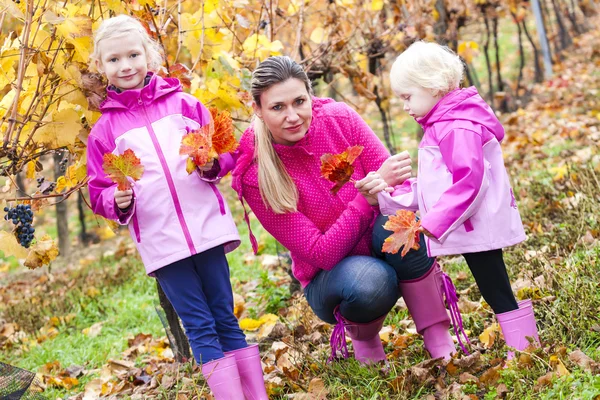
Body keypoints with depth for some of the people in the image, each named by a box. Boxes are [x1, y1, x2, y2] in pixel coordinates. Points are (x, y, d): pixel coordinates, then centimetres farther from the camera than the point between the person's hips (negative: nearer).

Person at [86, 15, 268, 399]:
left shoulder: (183, 104, 7)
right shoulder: (104, 129, 6)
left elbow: (226, 151, 10)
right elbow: (99, 192, 9)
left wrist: (213, 164, -11)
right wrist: (117, 201, -12)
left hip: (206, 227, 1)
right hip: (160, 241, 0)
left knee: (225, 319, 6)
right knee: (200, 328, 0)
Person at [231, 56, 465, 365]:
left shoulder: (340, 119, -13)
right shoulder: (254, 176, -21)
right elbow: (320, 254, -23)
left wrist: (382, 189, -35)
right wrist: (369, 198, -34)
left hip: (389, 252, 3)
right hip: (329, 278, -2)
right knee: (367, 280, -37)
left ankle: (438, 336, -18)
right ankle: (363, 335, -1)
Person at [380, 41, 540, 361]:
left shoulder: (457, 127, -18)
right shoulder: (441, 124, 15)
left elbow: (469, 181, -26)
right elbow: (437, 184, 17)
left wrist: (432, 223, -26)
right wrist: (391, 199, 7)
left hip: (477, 225, -10)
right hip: (476, 227, 10)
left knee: (497, 292, -4)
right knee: (495, 290, 12)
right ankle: (523, 350, 18)